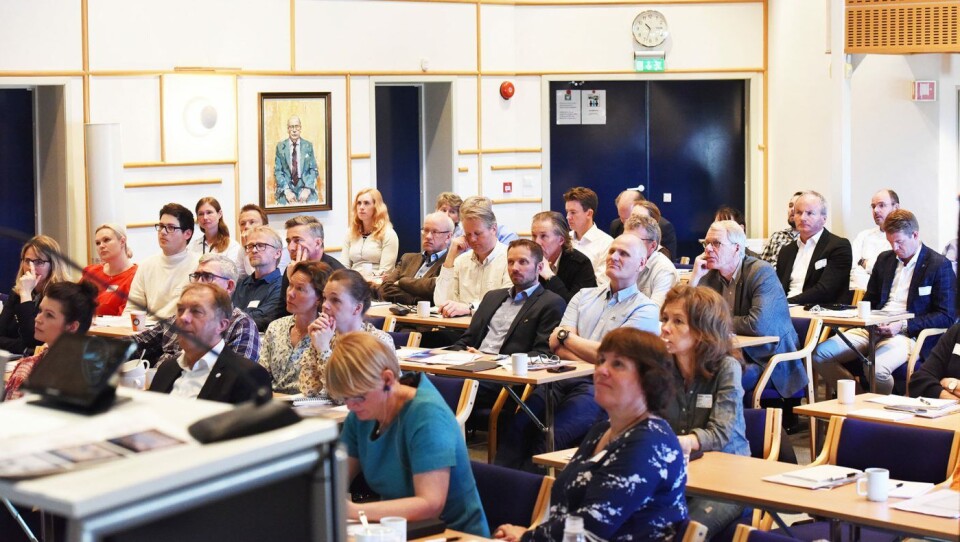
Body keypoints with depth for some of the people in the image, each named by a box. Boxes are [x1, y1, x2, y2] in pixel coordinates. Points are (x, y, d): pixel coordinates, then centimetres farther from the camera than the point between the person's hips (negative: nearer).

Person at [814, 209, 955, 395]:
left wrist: (903, 325, -15)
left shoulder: (939, 265, 0)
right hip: (874, 329, 6)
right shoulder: (885, 259, 19)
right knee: (820, 353, -15)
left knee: (876, 368, -37)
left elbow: (947, 316, -5)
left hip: (908, 334, -6)